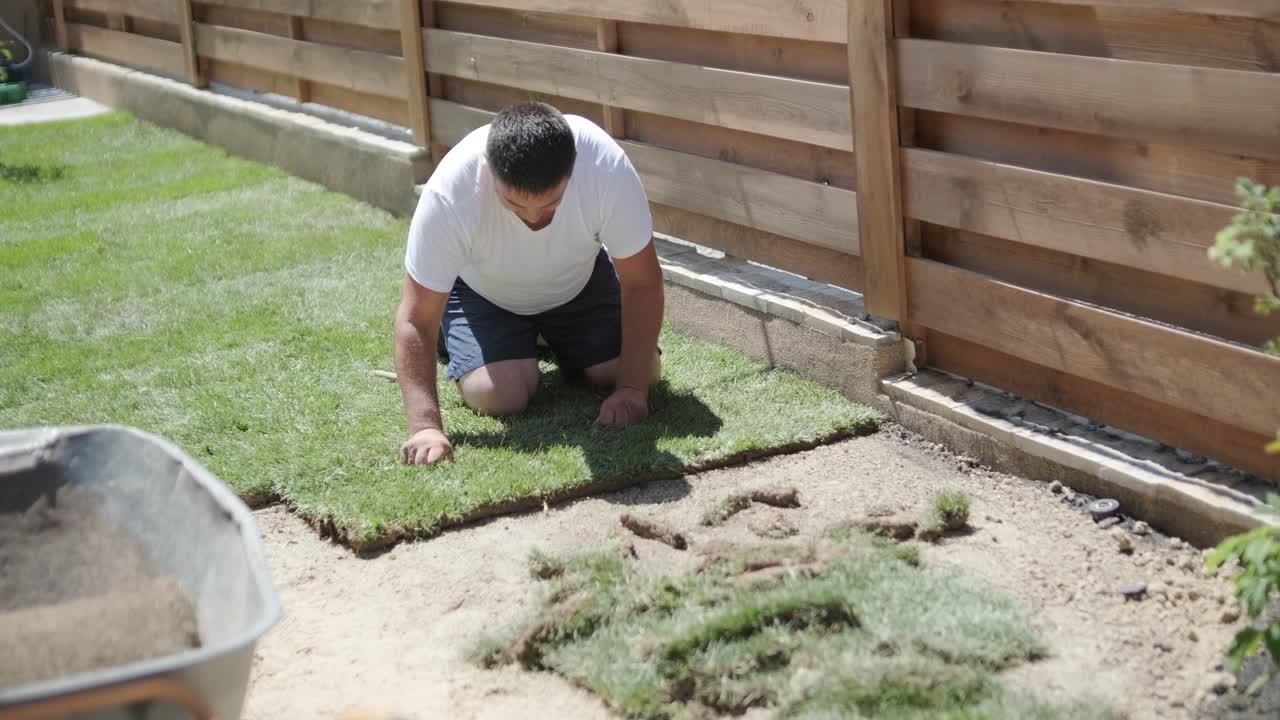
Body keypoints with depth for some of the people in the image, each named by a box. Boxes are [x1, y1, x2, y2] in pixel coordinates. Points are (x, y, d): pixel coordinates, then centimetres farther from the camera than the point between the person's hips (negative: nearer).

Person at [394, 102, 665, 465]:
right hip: (483, 289, -2)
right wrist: (426, 427, -43)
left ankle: (553, 338, 20)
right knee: (497, 396, -22)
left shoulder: (608, 166, -37)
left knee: (642, 373, -12)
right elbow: (415, 319, -33)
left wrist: (632, 389, -29)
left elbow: (641, 283, -25)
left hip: (580, 279, 2)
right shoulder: (449, 192, -40)